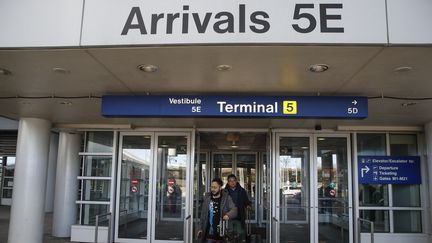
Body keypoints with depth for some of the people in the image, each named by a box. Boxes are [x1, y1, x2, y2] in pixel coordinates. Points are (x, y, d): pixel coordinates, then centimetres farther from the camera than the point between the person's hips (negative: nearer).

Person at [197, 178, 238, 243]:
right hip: (209, 234, 2)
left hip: (221, 234, -2)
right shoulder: (207, 197, 6)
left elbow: (234, 210, -11)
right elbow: (203, 214, 12)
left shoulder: (226, 198, -2)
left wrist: (228, 215, -32)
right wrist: (200, 228, 9)